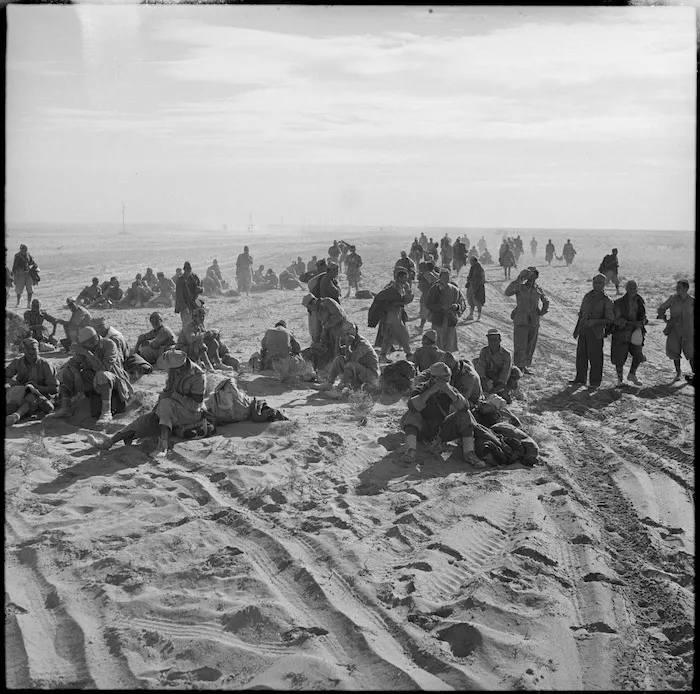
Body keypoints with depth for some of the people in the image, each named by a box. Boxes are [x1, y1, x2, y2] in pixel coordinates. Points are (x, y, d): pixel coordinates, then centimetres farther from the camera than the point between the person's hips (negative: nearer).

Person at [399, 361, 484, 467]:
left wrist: (449, 391, -35)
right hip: (423, 432, -2)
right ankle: (411, 450, -39)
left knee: (465, 415, -16)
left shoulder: (450, 390, -4)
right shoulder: (421, 389, -11)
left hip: (442, 431, 2)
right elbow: (412, 405, -33)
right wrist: (431, 391, -39)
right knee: (412, 414, -28)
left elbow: (464, 407, -22)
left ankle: (469, 454, -23)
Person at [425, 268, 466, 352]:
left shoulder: (454, 290, 4)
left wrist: (457, 306, -14)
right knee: (438, 343, 1)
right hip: (438, 321, -2)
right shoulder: (434, 289, -3)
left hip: (451, 321, 2)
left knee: (449, 344, 2)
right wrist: (441, 307, -20)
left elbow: (463, 303, 8)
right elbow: (428, 304, -9)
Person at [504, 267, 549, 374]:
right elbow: (507, 292, -26)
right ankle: (518, 368, -1)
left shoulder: (538, 289, 7)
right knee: (520, 347, -7)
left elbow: (546, 301, 23)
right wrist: (518, 280, -31)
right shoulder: (520, 287, -6)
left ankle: (525, 366, 22)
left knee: (530, 346, 10)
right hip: (521, 321, -5)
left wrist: (543, 311, 6)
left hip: (534, 322, 5)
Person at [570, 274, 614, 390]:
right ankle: (580, 379, 23)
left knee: (595, 358, -2)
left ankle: (595, 383, 8)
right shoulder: (587, 297, 11)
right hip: (583, 331, 5)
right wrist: (576, 329, 18)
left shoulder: (606, 301, -6)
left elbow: (609, 319, -9)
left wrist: (595, 321, -21)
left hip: (596, 333, -5)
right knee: (581, 355, 10)